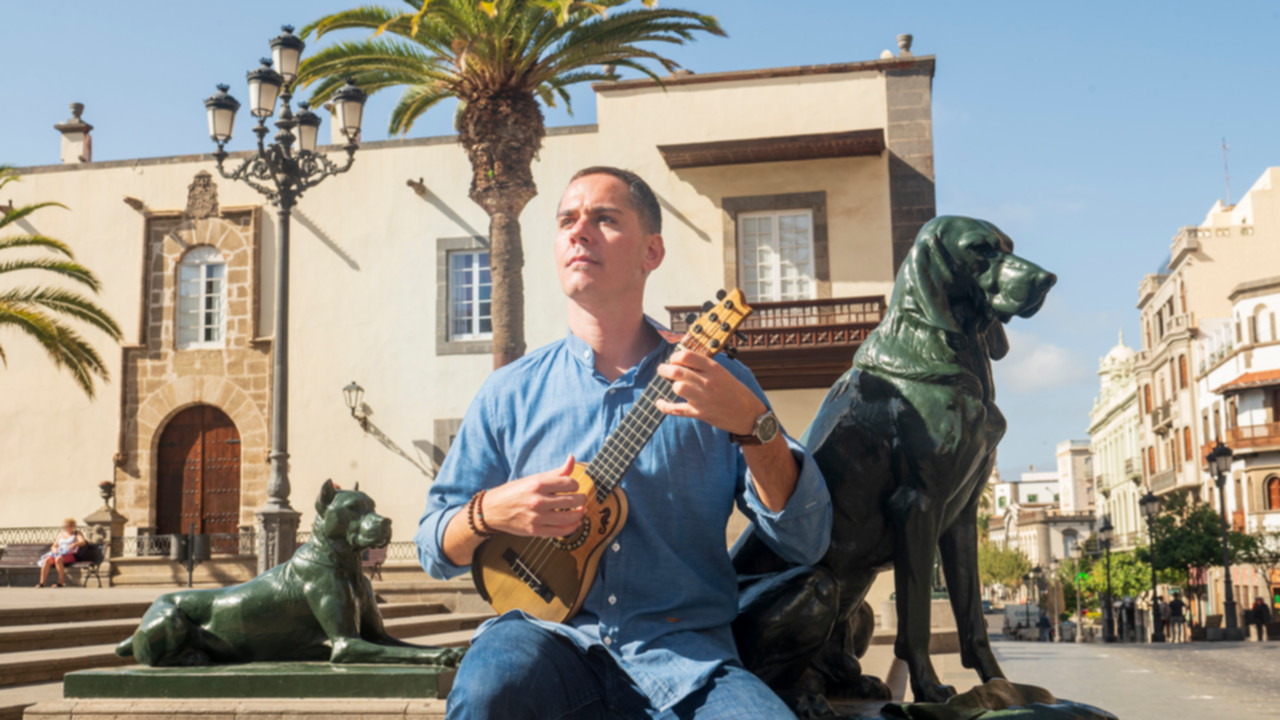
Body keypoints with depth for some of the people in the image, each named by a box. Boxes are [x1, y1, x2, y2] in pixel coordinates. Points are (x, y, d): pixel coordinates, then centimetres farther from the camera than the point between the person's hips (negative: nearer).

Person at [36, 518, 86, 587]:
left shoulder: (77, 533, 10)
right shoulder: (61, 534, 26)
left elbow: (83, 542, -9)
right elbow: (53, 546, 23)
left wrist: (74, 544, -30)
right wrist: (54, 549, -3)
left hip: (70, 555, -5)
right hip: (59, 553, 5)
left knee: (58, 559, -38)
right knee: (47, 560, -27)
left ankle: (61, 582, -28)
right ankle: (42, 582, -32)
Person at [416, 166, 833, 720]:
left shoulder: (722, 384, 5)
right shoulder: (510, 393, 8)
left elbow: (807, 543, -2)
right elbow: (434, 548, 11)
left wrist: (754, 425, -16)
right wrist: (490, 512, -11)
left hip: (684, 652, 0)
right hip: (550, 636, 1)